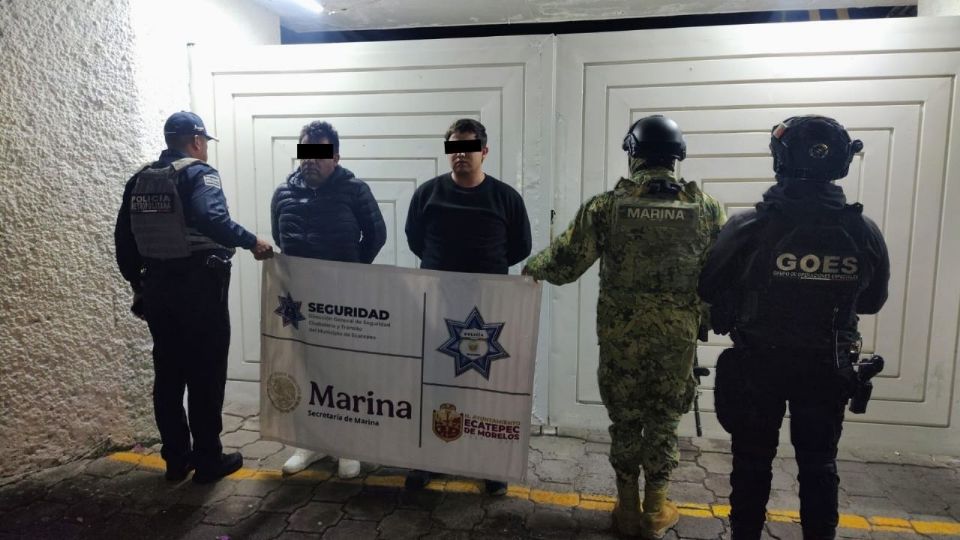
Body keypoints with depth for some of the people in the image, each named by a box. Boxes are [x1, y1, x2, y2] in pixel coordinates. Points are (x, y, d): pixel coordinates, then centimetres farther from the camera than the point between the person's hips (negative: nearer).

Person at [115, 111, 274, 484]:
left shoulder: (139, 180, 12)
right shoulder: (198, 173, -9)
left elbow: (123, 238, 14)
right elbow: (211, 218, -29)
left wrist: (137, 283, 21)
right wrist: (251, 242, -21)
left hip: (157, 287, 7)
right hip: (199, 287, -7)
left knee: (168, 374, 12)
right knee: (205, 374, 2)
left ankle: (176, 459, 21)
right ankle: (208, 460, 10)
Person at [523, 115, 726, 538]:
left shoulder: (606, 206, -8)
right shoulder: (706, 207, -2)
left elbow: (564, 263, -4)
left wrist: (533, 266, 15)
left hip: (621, 334, -1)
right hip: (678, 335, 1)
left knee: (625, 419, 14)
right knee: (664, 420, 16)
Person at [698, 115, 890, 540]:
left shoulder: (749, 227, -18)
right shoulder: (864, 231, -9)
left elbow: (709, 290, -7)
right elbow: (873, 301, 6)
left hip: (758, 364, -2)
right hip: (827, 369, 2)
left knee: (753, 460, 14)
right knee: (819, 463, 18)